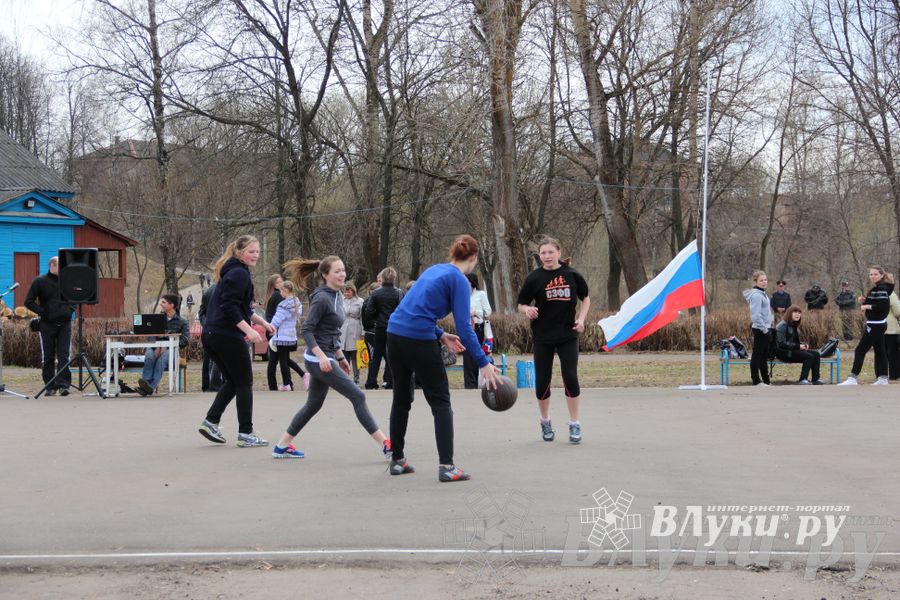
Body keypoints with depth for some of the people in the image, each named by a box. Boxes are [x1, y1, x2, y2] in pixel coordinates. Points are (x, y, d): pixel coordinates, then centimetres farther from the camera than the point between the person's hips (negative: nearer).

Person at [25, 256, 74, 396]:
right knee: (47, 357, 4)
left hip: (64, 323, 2)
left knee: (64, 355, -6)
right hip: (47, 324, -2)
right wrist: (43, 312, -10)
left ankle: (63, 384, -7)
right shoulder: (39, 281, 0)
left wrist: (71, 309, 7)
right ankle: (50, 386, 11)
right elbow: (29, 302, -2)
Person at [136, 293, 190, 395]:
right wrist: (157, 347, -15)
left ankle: (152, 386, -54)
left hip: (171, 349, -3)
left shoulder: (182, 321, 8)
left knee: (162, 358, -37)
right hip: (155, 346, 3)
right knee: (149, 356, -33)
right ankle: (145, 384, -48)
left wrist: (167, 347, -16)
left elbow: (184, 340, -4)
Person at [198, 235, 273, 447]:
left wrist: (263, 322, 24)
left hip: (211, 335, 10)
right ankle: (245, 434, 4)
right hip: (228, 336, -10)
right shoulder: (239, 274, -12)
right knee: (244, 383, 0)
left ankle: (211, 422, 9)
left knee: (233, 381, 18)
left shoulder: (232, 272, 20)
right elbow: (229, 308, -22)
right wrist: (249, 330, -24)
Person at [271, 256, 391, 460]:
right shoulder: (322, 298, -16)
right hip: (319, 360, -10)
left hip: (328, 358, 10)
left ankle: (282, 446, 22)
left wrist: (341, 357, 23)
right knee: (357, 396, -9)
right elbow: (306, 330, -19)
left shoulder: (337, 296, 11)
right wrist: (322, 356, -27)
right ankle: (385, 444, -8)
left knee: (313, 405, 15)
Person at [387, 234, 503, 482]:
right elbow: (464, 327, -13)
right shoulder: (460, 281, -5)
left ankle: (397, 460, 24)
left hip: (395, 333, 8)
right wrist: (483, 363, -14)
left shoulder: (434, 270, 18)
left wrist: (441, 335, 17)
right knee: (440, 402, 0)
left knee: (401, 398, 18)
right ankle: (446, 466, -8)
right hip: (418, 341, -7)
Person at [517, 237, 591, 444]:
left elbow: (585, 298, 13)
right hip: (543, 336, 0)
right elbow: (521, 304, 3)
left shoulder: (572, 275, -1)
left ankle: (574, 424, 4)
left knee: (570, 377, -8)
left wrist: (581, 318, -2)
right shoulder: (534, 277, -4)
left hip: (568, 334, 0)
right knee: (542, 380, 4)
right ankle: (545, 422, 25)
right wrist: (528, 310, -19)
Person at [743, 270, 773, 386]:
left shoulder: (762, 293, 16)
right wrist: (763, 327, -19)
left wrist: (767, 326, 15)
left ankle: (765, 380, 20)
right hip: (760, 329, -10)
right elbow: (756, 314, -23)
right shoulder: (756, 295, -16)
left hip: (765, 328, 10)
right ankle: (756, 380, -1)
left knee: (764, 355, 14)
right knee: (757, 354, -4)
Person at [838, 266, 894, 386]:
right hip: (878, 325, 11)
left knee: (860, 350, -9)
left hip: (875, 325, -11)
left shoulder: (881, 289, -15)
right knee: (879, 351, 13)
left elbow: (884, 306, -26)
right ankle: (883, 378, 17)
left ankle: (853, 378, -10)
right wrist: (863, 301, 1)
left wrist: (867, 306, -19)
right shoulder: (876, 289, 15)